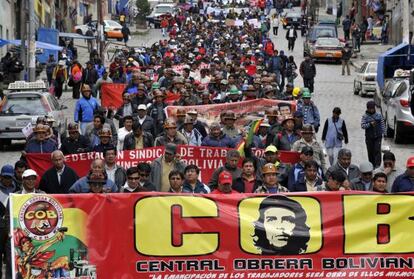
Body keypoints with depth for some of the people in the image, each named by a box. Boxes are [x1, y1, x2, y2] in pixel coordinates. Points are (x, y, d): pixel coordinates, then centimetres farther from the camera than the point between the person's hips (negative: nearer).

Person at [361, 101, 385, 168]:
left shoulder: (379, 115, 4)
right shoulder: (365, 116, -1)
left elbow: (382, 124, 8)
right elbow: (362, 125, -8)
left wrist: (383, 132, 1)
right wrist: (370, 124, -21)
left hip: (378, 136, 0)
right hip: (369, 137, 0)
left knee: (377, 150, -10)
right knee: (370, 151, 6)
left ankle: (377, 164, -14)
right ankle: (372, 165, 17)